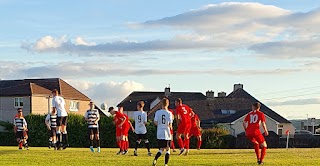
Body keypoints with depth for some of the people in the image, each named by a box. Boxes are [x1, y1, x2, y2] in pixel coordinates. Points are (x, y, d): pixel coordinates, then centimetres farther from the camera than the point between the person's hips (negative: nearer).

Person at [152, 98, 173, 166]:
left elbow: (155, 122, -3)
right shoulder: (169, 113, -8)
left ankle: (155, 159, -13)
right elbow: (170, 124, -13)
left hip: (159, 134, 2)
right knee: (167, 149, 11)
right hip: (167, 134, -2)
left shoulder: (158, 112, -1)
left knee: (161, 149, 12)